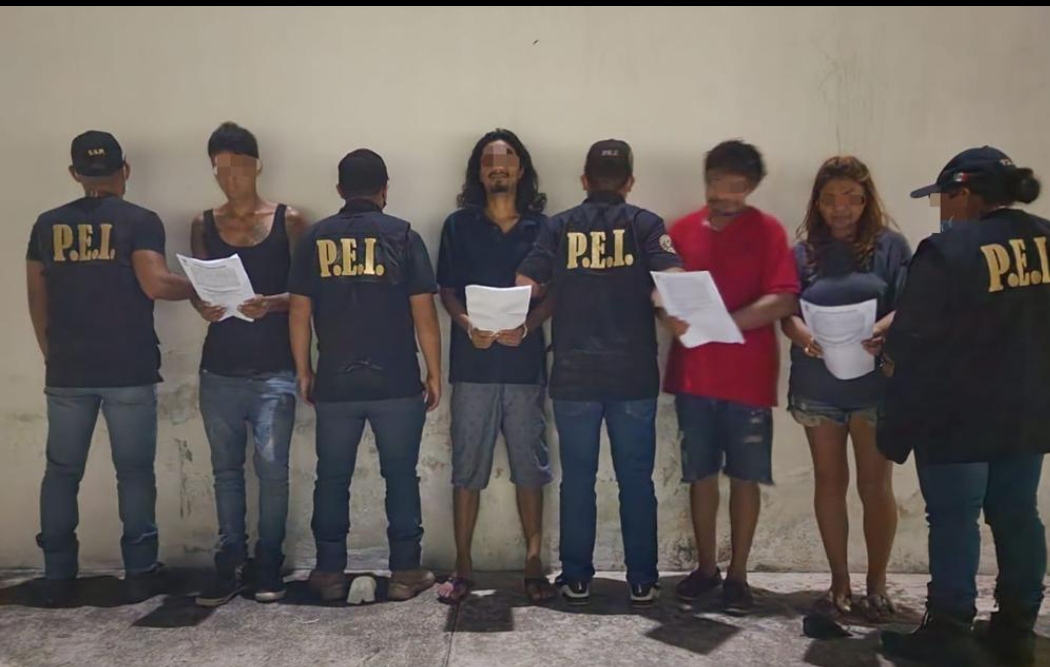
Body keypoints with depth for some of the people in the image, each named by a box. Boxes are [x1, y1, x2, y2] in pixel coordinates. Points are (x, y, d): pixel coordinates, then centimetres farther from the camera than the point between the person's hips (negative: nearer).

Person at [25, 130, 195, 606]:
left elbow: (37, 298, 10)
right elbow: (155, 284, -17)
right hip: (129, 371, -3)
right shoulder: (140, 221, -4)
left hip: (67, 371, 3)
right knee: (134, 472, 5)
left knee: (61, 472, 11)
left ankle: (58, 578, 16)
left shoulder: (48, 224, 8)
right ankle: (140, 574, 10)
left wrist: (52, 354, 19)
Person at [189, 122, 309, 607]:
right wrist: (202, 306, -9)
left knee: (272, 467, -2)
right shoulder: (204, 225, 10)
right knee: (226, 468, 8)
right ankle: (230, 564, 18)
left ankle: (268, 564, 12)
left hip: (273, 368, -3)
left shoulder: (288, 220, 1)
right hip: (219, 368, 3)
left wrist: (271, 303, -19)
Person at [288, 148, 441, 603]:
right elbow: (424, 314, -5)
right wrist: (435, 374, 2)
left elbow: (299, 312, 4)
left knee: (332, 479, 12)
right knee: (401, 477, 8)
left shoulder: (315, 238, 4)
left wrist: (303, 371, 13)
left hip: (334, 383, 2)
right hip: (396, 383, -1)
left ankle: (330, 573, 20)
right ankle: (405, 573, 14)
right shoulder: (402, 236, -2)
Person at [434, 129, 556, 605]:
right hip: (472, 363, 0)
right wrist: (468, 326, -13)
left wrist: (527, 326, -14)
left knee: (530, 466, 5)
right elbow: (447, 291, 6)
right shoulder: (458, 225, 8)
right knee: (467, 468, 4)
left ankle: (534, 564, 18)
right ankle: (462, 568, 15)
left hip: (526, 363, 0)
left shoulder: (541, 225, 7)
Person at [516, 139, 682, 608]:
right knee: (636, 479, 9)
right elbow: (672, 282, -12)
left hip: (573, 375, 1)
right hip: (634, 375, 0)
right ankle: (642, 581, 16)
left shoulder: (559, 227, 4)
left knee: (577, 479, 9)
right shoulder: (645, 224, 2)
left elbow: (525, 287, -3)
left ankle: (576, 579, 17)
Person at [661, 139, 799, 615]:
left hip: (748, 377, -2)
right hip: (693, 374, 3)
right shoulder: (682, 231, 7)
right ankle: (705, 567, 25)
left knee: (745, 477, 6)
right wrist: (669, 316, -15)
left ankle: (738, 575, 20)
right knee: (700, 474, 10)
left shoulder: (768, 231, -2)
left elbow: (784, 300, -12)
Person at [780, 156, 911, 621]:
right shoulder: (804, 250, 6)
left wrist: (882, 332, -25)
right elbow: (786, 311, 1)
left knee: (875, 485, 5)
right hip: (818, 385, 2)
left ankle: (876, 583, 22)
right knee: (829, 482, 9)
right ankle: (840, 582, 22)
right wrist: (803, 335, -20)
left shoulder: (890, 245, 2)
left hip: (875, 384, -1)